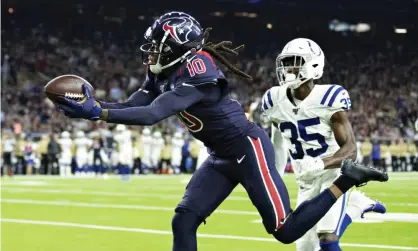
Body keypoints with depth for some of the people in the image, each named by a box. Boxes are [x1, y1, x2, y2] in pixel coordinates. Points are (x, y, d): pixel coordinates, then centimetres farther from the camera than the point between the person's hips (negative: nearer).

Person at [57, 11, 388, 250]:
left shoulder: (196, 73, -26)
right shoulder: (164, 75, 3)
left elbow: (152, 115, -34)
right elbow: (132, 106, 0)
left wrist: (97, 113, -36)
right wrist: (94, 102, -17)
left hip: (249, 149, -9)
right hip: (223, 157, 9)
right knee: (183, 222, -1)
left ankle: (345, 181, 9)